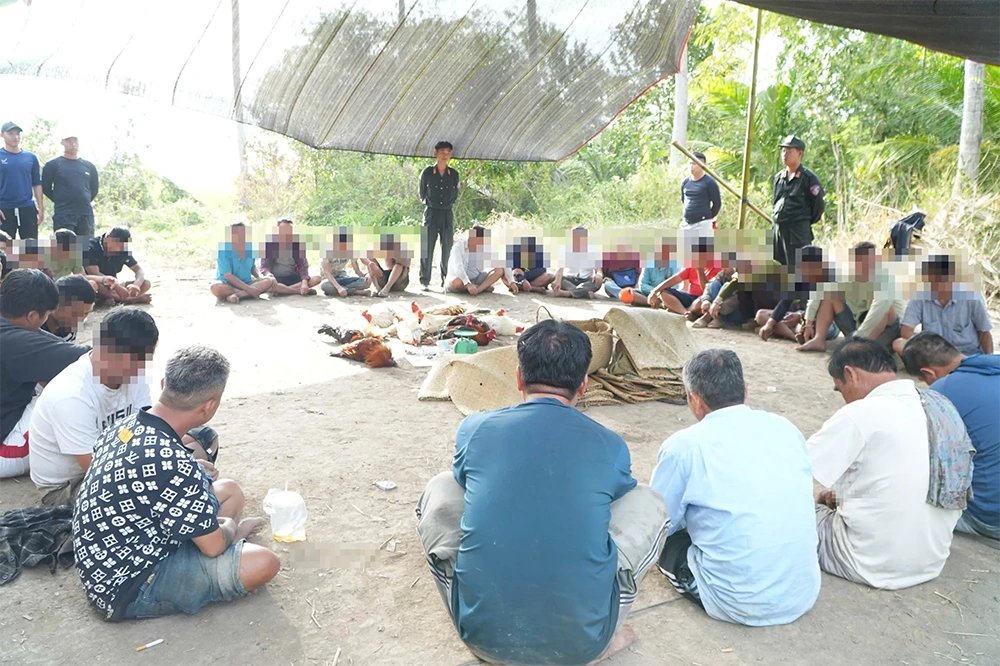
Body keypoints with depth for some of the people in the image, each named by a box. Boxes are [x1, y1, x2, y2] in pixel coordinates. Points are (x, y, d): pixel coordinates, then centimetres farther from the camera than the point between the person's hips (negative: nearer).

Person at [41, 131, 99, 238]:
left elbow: (94, 188, 20)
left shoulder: (89, 166, 13)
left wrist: (83, 201, 12)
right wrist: (60, 201, 4)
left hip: (86, 214, 4)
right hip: (63, 215, -4)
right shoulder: (53, 165, 3)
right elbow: (46, 187, 6)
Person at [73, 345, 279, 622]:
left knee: (229, 490, 16)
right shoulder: (173, 464, -34)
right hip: (129, 590, -9)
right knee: (264, 563, -18)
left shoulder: (125, 424, -7)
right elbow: (213, 546, -20)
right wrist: (230, 529, 1)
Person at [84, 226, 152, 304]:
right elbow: (94, 273, -26)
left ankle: (112, 298, -30)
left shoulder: (123, 251, -1)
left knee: (146, 283, -13)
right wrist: (117, 286, -38)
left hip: (112, 287, 5)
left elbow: (139, 270, -4)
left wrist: (136, 284, -27)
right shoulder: (91, 247, -16)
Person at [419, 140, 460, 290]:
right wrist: (428, 204, 12)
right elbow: (422, 194, 11)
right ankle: (424, 281, 0)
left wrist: (448, 204, 11)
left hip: (447, 214, 2)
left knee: (448, 249, 1)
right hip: (431, 213, -2)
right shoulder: (427, 172, 1)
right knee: (427, 249, -4)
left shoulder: (454, 174, 7)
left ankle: (447, 280, 7)